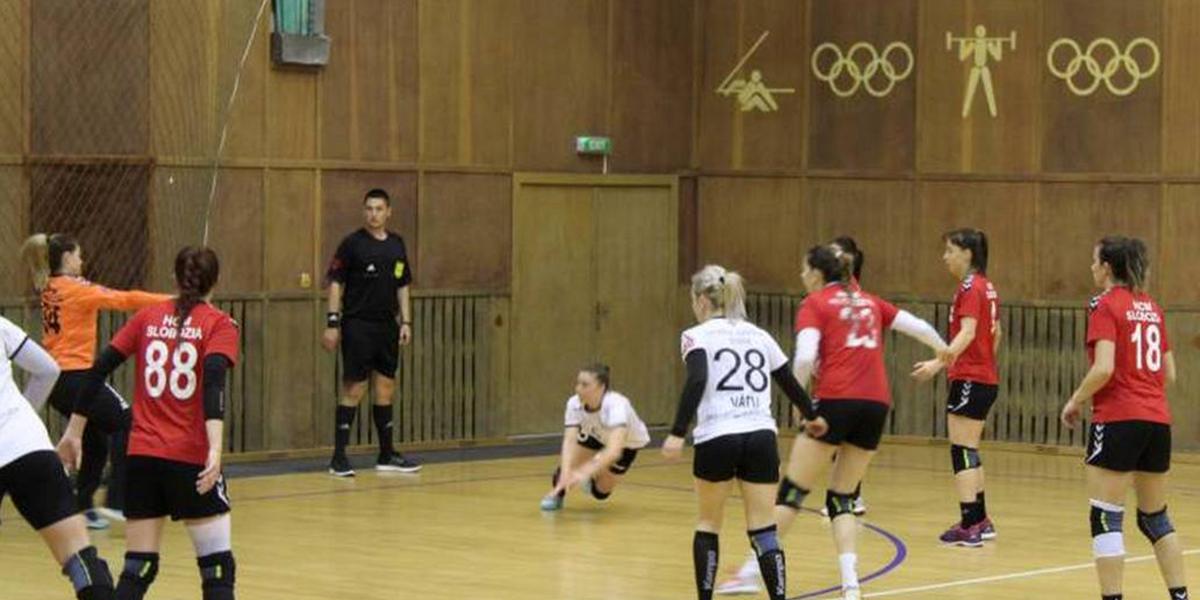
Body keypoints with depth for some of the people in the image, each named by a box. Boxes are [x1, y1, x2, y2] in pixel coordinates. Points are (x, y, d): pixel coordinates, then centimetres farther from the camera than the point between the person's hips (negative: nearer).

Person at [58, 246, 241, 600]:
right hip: (190, 457, -4)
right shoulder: (218, 325, 0)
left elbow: (100, 368, 7)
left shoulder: (147, 317, 12)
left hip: (142, 455, 4)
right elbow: (213, 381, -17)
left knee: (138, 569, 9)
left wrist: (74, 432, 14)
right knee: (218, 569, 3)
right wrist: (215, 449, -27)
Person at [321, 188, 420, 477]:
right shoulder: (352, 244, -6)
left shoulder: (396, 244, 10)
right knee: (353, 388, -7)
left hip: (387, 326, 6)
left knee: (385, 387, 11)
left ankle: (387, 455, 19)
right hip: (357, 325, -6)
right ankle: (339, 457, -3)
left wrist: (406, 321, 9)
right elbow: (335, 283, -7)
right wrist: (332, 323, -13)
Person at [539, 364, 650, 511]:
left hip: (627, 443, -3)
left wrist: (584, 472, -69)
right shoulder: (574, 403, -33)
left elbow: (614, 450, -57)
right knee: (568, 464, -17)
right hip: (595, 434, 3)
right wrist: (565, 474, -58)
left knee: (600, 491, -3)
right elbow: (569, 441, -40)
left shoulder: (616, 405, -46)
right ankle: (556, 495, 13)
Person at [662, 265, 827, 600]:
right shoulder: (758, 336, 17)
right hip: (761, 438, 3)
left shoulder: (697, 336, 3)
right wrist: (811, 416, 43)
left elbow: (697, 381, -15)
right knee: (764, 532, 3)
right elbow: (789, 383, 25)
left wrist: (678, 434, -21)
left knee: (708, 525, 16)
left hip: (717, 438, -3)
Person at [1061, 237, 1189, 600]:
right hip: (1158, 421, 7)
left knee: (1106, 518, -4)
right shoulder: (1151, 308, 13)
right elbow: (1169, 374, 15)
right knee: (1155, 518, 17)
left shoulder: (1106, 305, -7)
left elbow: (1103, 369, -18)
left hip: (1118, 421, -7)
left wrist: (1076, 401, -4)